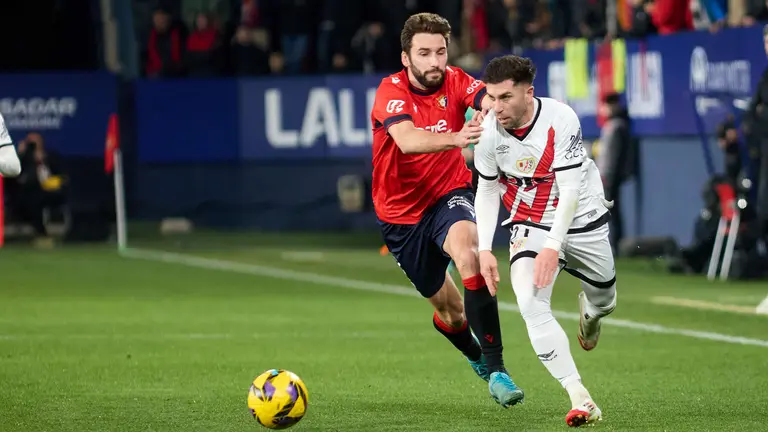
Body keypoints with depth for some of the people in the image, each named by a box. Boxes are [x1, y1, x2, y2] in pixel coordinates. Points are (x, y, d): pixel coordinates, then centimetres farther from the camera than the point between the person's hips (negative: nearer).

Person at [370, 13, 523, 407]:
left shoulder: (455, 81, -11)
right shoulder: (391, 91, -20)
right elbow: (408, 140, -39)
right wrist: (455, 138, -58)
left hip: (449, 194, 0)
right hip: (401, 209, 0)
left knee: (466, 250, -34)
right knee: (450, 311, 9)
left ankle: (495, 369, -33)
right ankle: (478, 358, 47)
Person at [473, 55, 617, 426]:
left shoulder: (560, 119, -26)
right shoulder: (488, 131, -15)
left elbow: (570, 190, -25)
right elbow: (487, 190, 0)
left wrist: (553, 247, -32)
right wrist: (484, 249, -8)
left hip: (581, 217, -1)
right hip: (530, 225, 1)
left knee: (603, 300, 17)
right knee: (530, 303, -24)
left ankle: (589, 311, 60)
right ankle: (579, 398, -26)